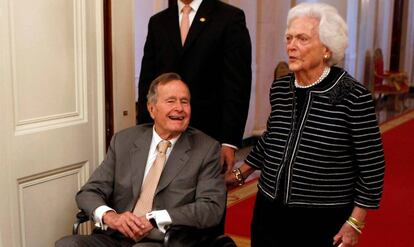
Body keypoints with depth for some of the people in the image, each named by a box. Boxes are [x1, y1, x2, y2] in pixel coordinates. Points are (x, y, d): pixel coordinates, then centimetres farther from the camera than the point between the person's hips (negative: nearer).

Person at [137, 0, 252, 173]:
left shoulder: (230, 18, -3)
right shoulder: (158, 22, 10)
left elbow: (238, 84, -8)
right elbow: (147, 82, 10)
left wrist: (230, 141, -12)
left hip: (210, 135, -3)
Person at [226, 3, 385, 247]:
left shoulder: (354, 96, -15)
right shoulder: (280, 88, 0)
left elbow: (371, 165, -11)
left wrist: (355, 222, -10)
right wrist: (240, 174, 19)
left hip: (324, 219, -4)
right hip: (270, 211, 5)